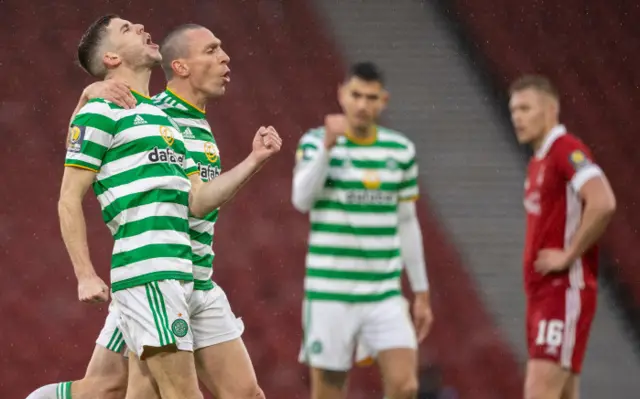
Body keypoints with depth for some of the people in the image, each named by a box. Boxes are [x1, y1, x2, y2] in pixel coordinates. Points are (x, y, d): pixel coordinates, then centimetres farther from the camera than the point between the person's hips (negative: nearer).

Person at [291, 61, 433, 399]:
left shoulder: (401, 151, 8)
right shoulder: (315, 141, -1)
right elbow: (301, 200, -18)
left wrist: (422, 293, 17)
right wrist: (327, 146, -29)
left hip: (385, 295, 2)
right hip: (329, 294, -2)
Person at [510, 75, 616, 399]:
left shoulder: (567, 151, -12)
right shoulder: (539, 160, 18)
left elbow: (603, 203, -27)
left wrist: (568, 255, -20)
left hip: (565, 291, -10)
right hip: (542, 292, 10)